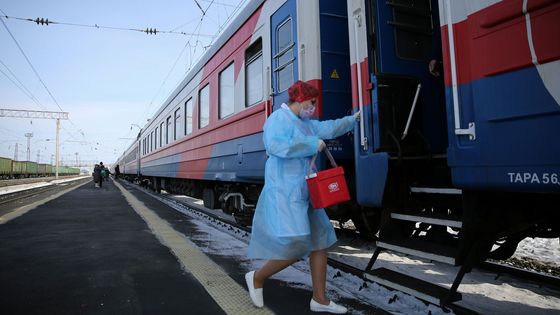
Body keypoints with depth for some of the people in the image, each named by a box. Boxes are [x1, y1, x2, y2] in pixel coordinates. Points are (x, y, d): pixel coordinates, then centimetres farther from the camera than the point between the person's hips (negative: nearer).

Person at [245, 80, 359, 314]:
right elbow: (275, 145, -30)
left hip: (304, 193, 10)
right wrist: (313, 145, -22)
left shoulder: (305, 123, 16)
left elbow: (329, 128, 30)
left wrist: (352, 119, 38)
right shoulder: (279, 118, -12)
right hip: (284, 193, -10)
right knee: (295, 247, -13)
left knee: (320, 241, 10)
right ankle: (257, 278, 14)